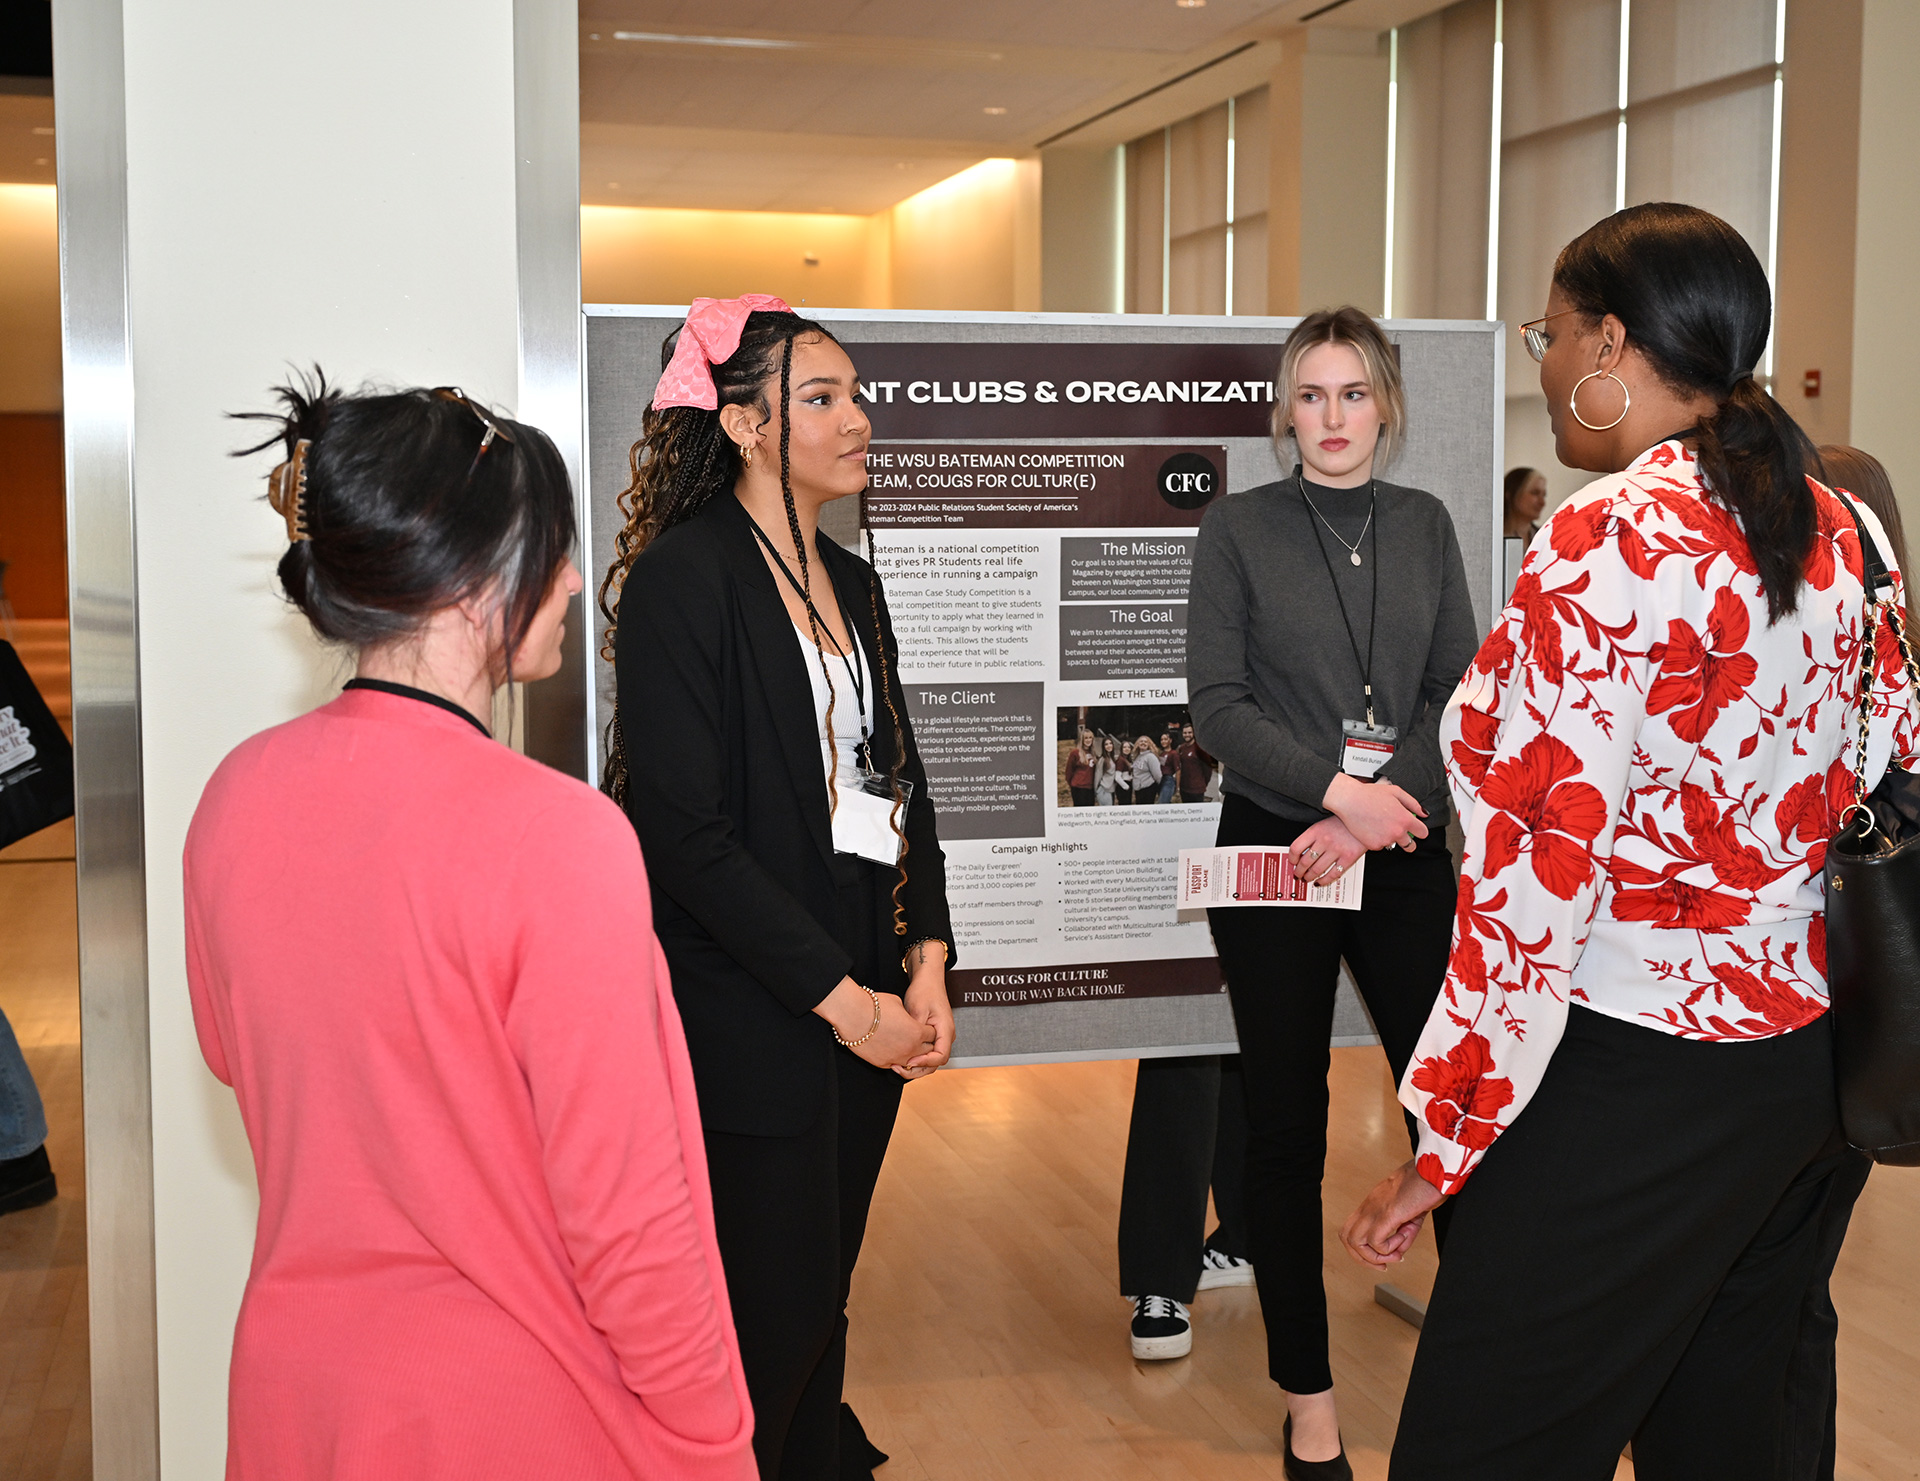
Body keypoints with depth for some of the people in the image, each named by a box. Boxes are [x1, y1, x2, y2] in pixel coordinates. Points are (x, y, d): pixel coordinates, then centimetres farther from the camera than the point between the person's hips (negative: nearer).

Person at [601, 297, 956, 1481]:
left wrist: (926, 958, 0)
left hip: (864, 998, 7)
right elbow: (686, 829, -16)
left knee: (822, 1302, 15)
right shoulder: (683, 574, -11)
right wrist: (840, 996, -15)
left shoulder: (850, 584, 14)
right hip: (751, 1017, -7)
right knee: (771, 1322, 1)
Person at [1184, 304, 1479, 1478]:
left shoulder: (1424, 525, 8)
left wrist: (1376, 811, -11)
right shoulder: (1240, 528, 0)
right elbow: (1218, 703, -6)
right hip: (1276, 852, -2)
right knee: (1287, 1123, 5)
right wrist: (1338, 793, -15)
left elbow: (1461, 691, 3)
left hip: (1406, 852, 2)